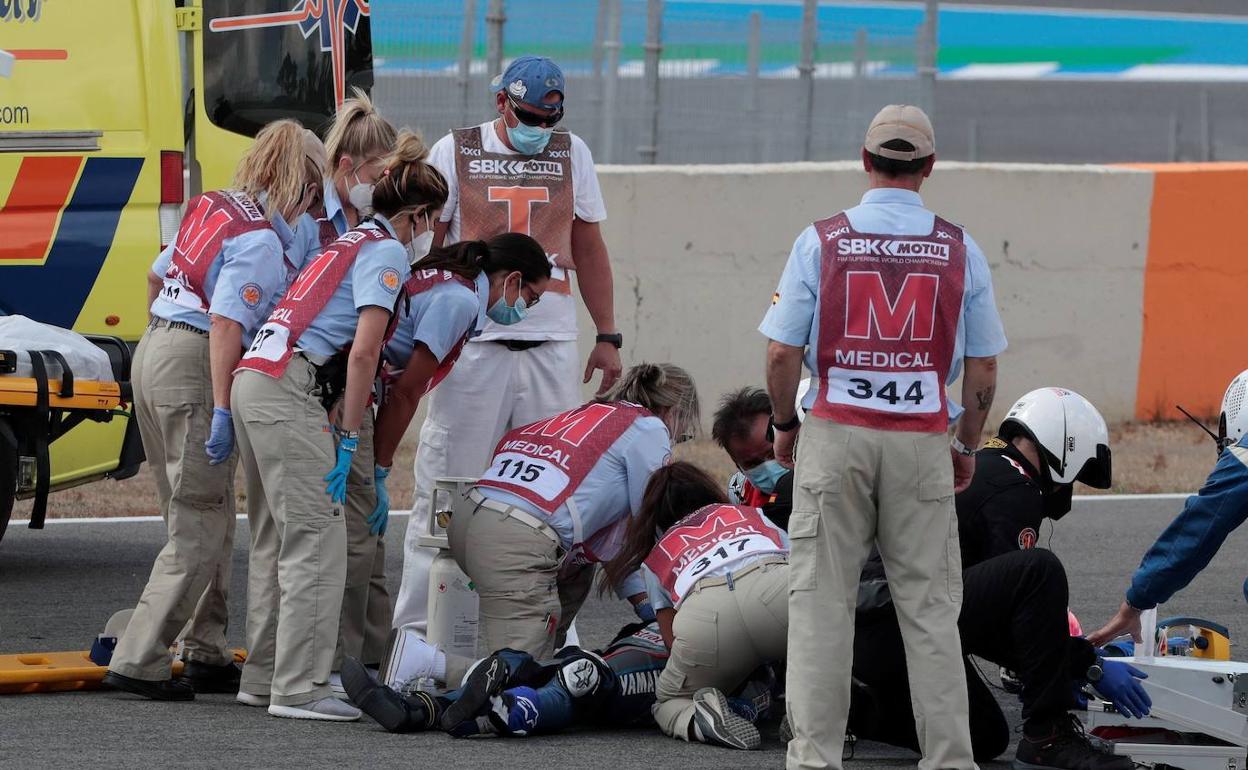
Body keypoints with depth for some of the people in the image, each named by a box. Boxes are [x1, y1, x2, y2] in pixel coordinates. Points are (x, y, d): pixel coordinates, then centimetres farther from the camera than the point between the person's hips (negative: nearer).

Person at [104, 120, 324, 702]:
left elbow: (158, 275, 24)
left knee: (207, 518, 16)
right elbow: (226, 325, -22)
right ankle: (139, 662, -9)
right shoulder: (259, 241, -14)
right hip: (194, 370, -9)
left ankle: (206, 655, 20)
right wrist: (221, 411, -24)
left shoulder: (213, 207, 12)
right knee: (200, 530, -5)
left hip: (154, 350, 9)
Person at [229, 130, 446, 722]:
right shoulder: (388, 252, -4)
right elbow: (364, 351, -13)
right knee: (316, 539, -9)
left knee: (275, 538, 15)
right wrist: (347, 440, -12)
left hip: (254, 380, 10)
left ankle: (263, 677, 19)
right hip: (290, 390, -10)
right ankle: (298, 689, -13)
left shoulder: (351, 243, 24)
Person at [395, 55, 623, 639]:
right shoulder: (456, 152, 4)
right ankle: (417, 627, -1)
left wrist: (607, 337, 13)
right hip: (473, 343, -3)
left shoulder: (571, 153, 12)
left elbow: (588, 247, 18)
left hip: (551, 344, 3)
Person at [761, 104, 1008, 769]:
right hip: (923, 441, 1)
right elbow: (983, 369, 3)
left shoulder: (821, 241, -3)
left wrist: (784, 426, 12)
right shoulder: (959, 249, 0)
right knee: (929, 607, 5)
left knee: (821, 601, 4)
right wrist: (968, 446, 17)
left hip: (836, 436, -1)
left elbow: (782, 353, -4)